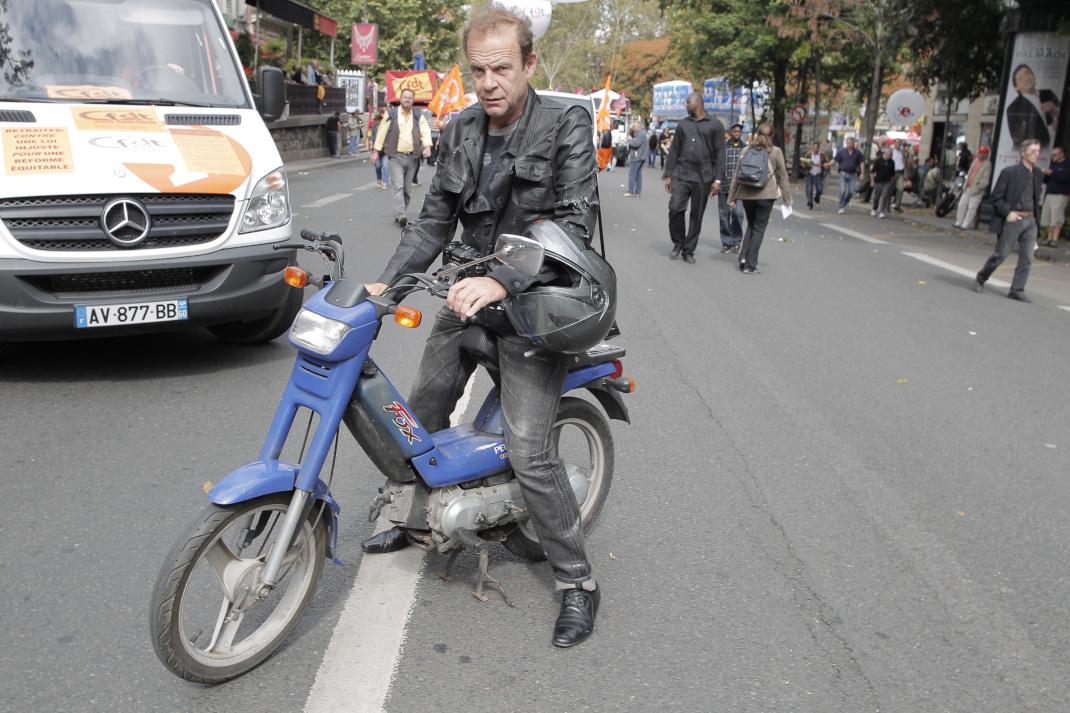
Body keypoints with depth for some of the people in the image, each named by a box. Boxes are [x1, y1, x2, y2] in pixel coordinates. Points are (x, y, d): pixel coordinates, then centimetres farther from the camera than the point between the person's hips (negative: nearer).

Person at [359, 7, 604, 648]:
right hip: (471, 298, 7)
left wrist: (502, 281, -33)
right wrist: (387, 281, -8)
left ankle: (578, 582, 3)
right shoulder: (461, 132, 6)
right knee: (424, 414, 19)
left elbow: (577, 222, -21)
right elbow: (435, 220, 7)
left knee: (529, 454, -16)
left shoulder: (567, 126, -12)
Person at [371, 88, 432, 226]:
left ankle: (401, 214, 19)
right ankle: (400, 215, -25)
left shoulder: (419, 116, 9)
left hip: (412, 157, 3)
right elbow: (382, 133, 7)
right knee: (398, 186, -16)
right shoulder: (391, 115, 5)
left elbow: (426, 131, -3)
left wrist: (427, 146, -22)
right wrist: (376, 151, 5)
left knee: (407, 188, 8)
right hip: (396, 156, -3)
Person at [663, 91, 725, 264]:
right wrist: (668, 175, 7)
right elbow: (674, 151, 14)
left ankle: (689, 251, 14)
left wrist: (717, 179, -7)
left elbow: (719, 154, 0)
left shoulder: (715, 125, 3)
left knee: (697, 216, 4)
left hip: (703, 178, -2)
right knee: (675, 208, -12)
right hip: (681, 175, 2)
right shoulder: (683, 124, 13)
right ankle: (678, 243, 9)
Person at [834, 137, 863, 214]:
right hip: (843, 174, -1)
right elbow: (835, 160, 0)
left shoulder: (857, 153, 4)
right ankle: (841, 207, -2)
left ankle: (845, 204, 24)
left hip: (852, 175, 2)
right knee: (842, 191, -9)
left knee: (851, 192, 0)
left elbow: (861, 162, 5)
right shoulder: (841, 151, 1)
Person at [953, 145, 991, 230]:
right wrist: (965, 184, 11)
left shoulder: (987, 164, -10)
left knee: (972, 207, -8)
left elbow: (985, 179, -15)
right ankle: (958, 222, 15)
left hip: (977, 190, -8)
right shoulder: (975, 160, 13)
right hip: (968, 188, 8)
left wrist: (977, 189, -19)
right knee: (962, 204, 8)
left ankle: (966, 225, -8)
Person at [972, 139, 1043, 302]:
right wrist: (1008, 212, -17)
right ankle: (981, 279, 22)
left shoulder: (1038, 175, 10)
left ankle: (1017, 290, 7)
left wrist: (1035, 217, 11)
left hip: (1030, 221, 5)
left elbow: (1036, 198, 19)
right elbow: (996, 198, -7)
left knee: (1027, 258, 0)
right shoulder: (1009, 172, -7)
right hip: (1012, 220, -5)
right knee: (1000, 255, 1)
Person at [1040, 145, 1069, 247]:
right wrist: (1044, 175, 1)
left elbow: (1065, 176, -17)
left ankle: (1055, 240, -13)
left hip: (1060, 195, -6)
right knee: (1048, 218, 0)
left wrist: (1052, 173, -16)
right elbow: (1046, 180, 21)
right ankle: (1049, 238, 4)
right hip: (1049, 194, 6)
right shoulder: (1053, 164, 21)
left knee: (1056, 219, -12)